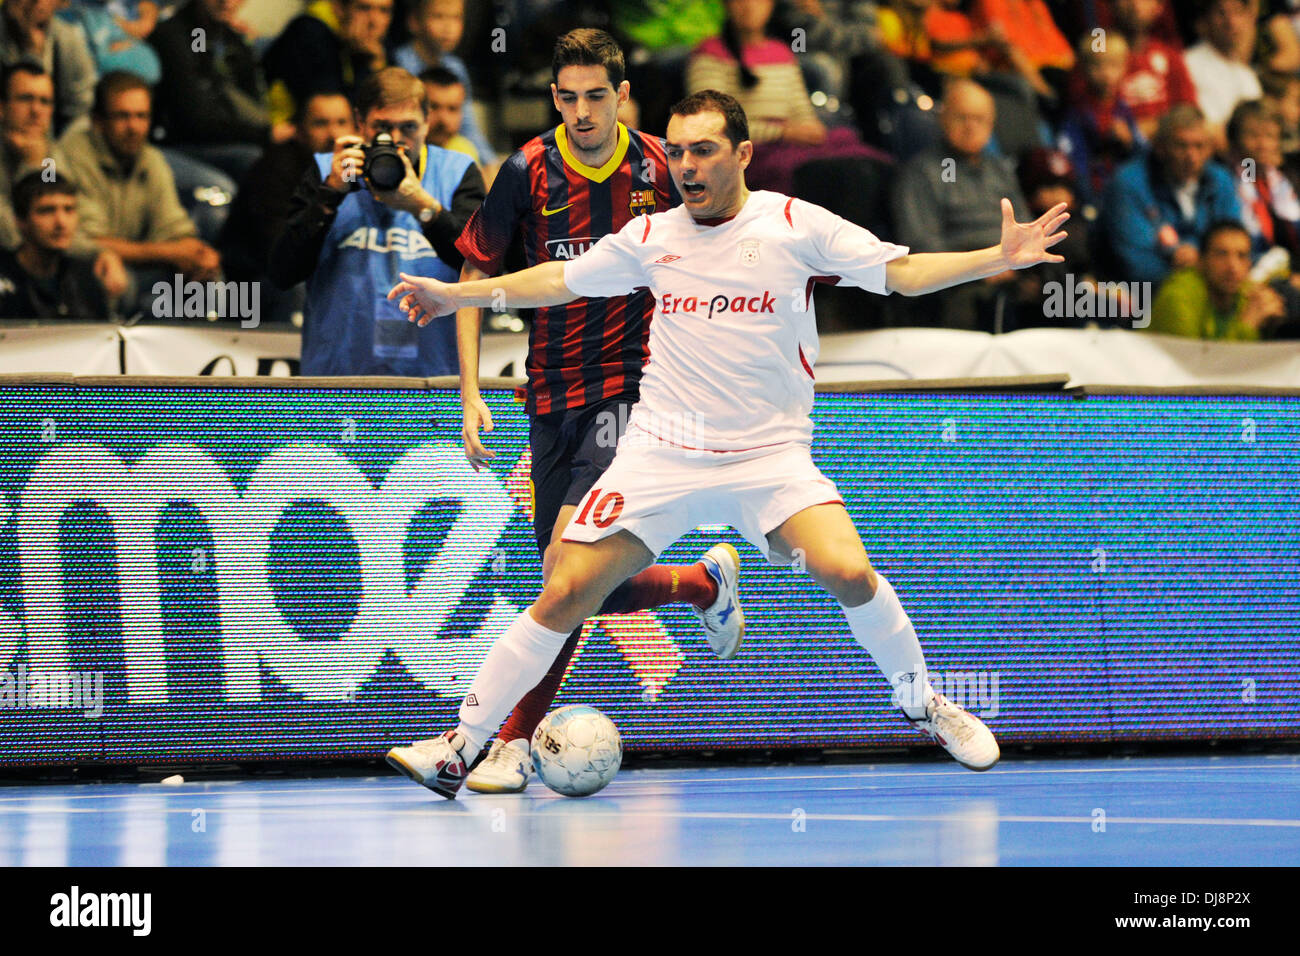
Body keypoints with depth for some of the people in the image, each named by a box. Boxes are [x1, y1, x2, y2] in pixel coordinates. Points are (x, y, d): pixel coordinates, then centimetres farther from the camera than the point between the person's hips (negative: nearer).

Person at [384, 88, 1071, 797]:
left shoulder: (797, 225, -2)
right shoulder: (650, 237, 6)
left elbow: (904, 272, -1)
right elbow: (557, 280, 20)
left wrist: (999, 257, -13)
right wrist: (454, 295, 18)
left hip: (771, 454, -2)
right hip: (659, 453, 2)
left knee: (849, 572, -24)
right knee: (565, 593, -8)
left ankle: (922, 703, 2)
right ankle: (459, 748, 1)